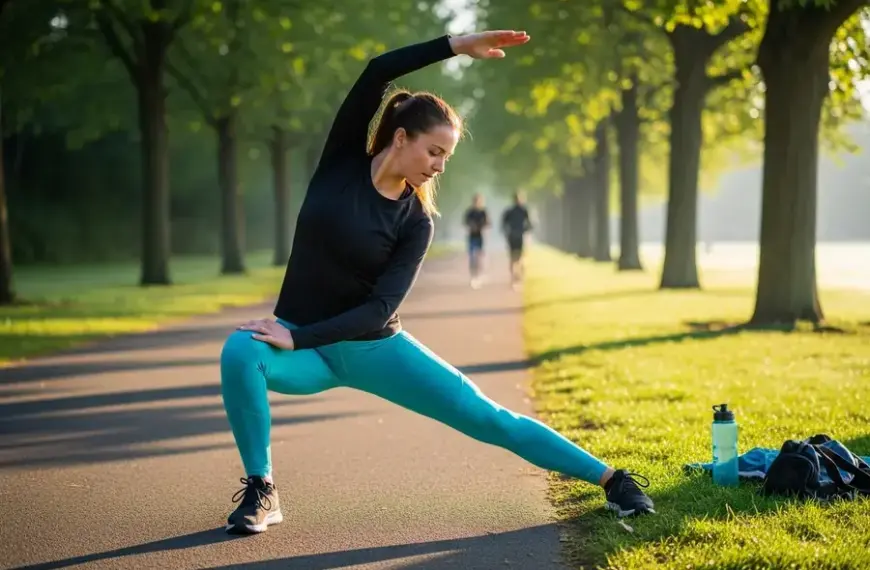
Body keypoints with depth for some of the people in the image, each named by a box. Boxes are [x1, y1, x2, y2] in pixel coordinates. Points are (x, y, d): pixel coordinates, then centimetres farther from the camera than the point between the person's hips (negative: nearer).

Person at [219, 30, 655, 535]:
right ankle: (261, 491, -14)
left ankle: (610, 479, 11)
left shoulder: (416, 221, -9)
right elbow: (377, 74, -20)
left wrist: (297, 337, -27)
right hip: (305, 348, 0)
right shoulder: (342, 162, -7)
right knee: (240, 352, -33)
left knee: (488, 419, -3)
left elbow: (381, 308, -18)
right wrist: (457, 46, -26)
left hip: (375, 347, 0)